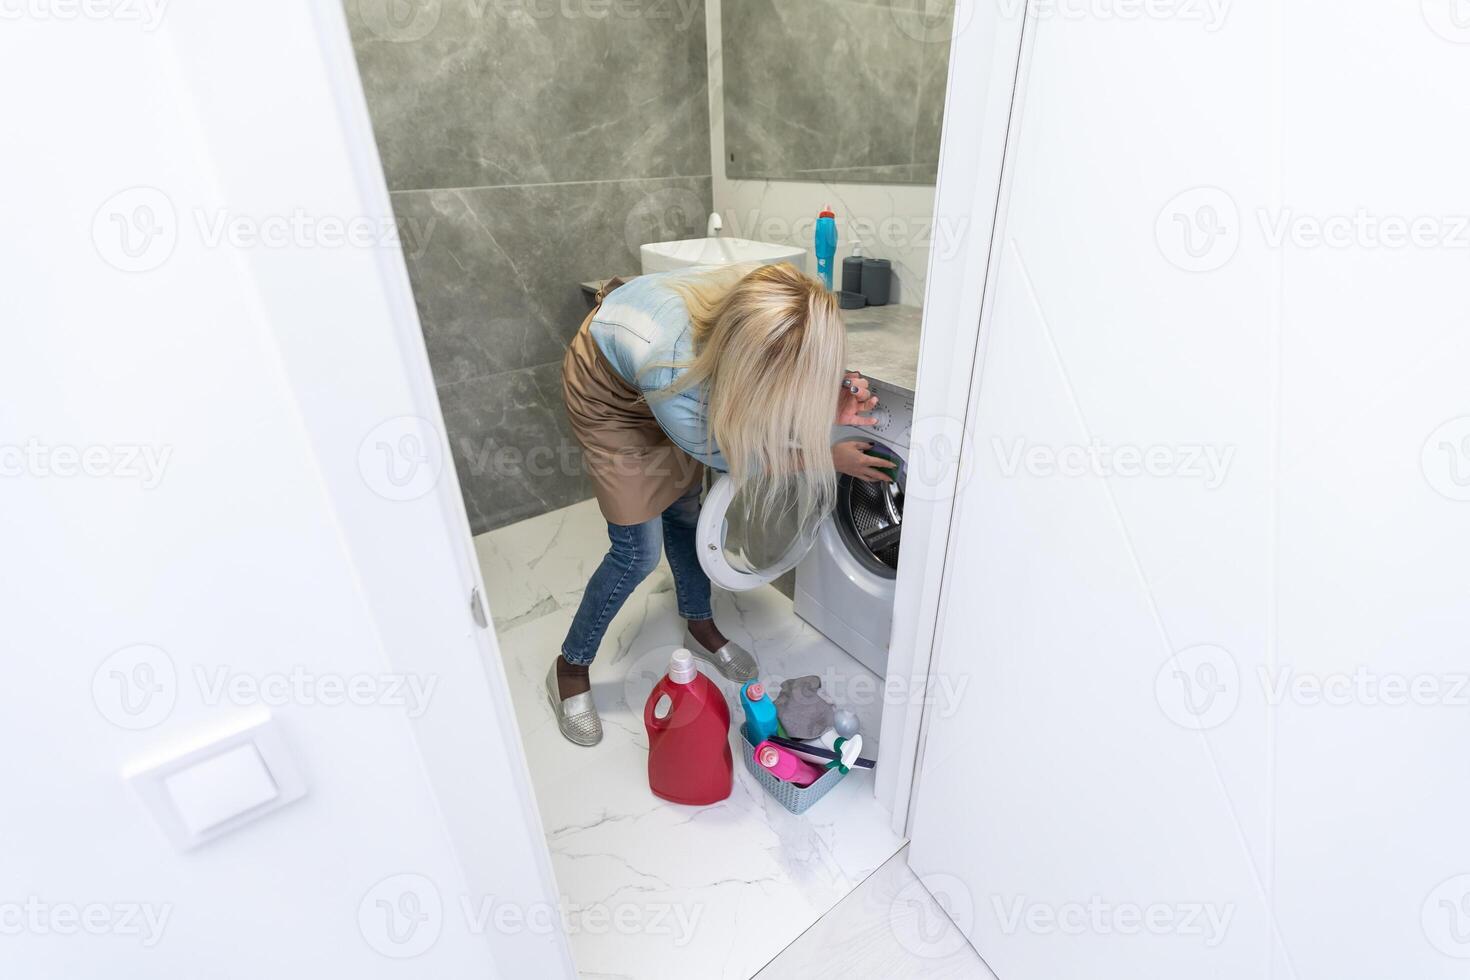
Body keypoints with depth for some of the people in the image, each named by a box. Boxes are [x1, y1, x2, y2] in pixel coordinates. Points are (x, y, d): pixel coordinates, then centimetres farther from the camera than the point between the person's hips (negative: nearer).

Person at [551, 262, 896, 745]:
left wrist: (827, 406, -26)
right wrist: (830, 457, -16)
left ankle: (700, 626, 38)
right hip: (608, 391, -5)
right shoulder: (674, 377, -44)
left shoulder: (758, 300, -31)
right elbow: (728, 455, -23)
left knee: (684, 508, 13)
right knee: (639, 550, -4)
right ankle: (570, 668, 20)